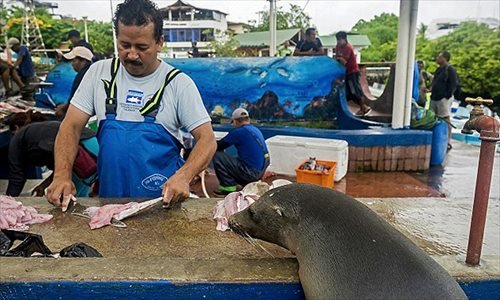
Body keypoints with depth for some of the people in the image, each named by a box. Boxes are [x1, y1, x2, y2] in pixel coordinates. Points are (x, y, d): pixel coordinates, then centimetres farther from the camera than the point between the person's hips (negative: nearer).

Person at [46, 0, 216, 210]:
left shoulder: (179, 83, -5)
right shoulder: (99, 72, 3)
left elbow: (207, 140, -7)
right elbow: (71, 127, 4)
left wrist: (183, 176, -25)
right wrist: (62, 174, -13)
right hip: (109, 196, 3)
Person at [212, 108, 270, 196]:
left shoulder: (239, 131, -12)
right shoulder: (256, 130, 13)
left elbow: (219, 146, -6)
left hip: (251, 172, -9)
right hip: (260, 172, 9)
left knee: (217, 155, -5)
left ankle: (228, 187, -2)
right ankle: (247, 184, 18)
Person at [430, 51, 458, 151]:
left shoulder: (450, 69, -10)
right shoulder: (439, 69, 17)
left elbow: (453, 84, -14)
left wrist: (447, 96, -15)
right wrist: (432, 90, 16)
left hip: (444, 98, -9)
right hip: (435, 98, 9)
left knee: (445, 119, -5)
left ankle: (447, 142, -1)